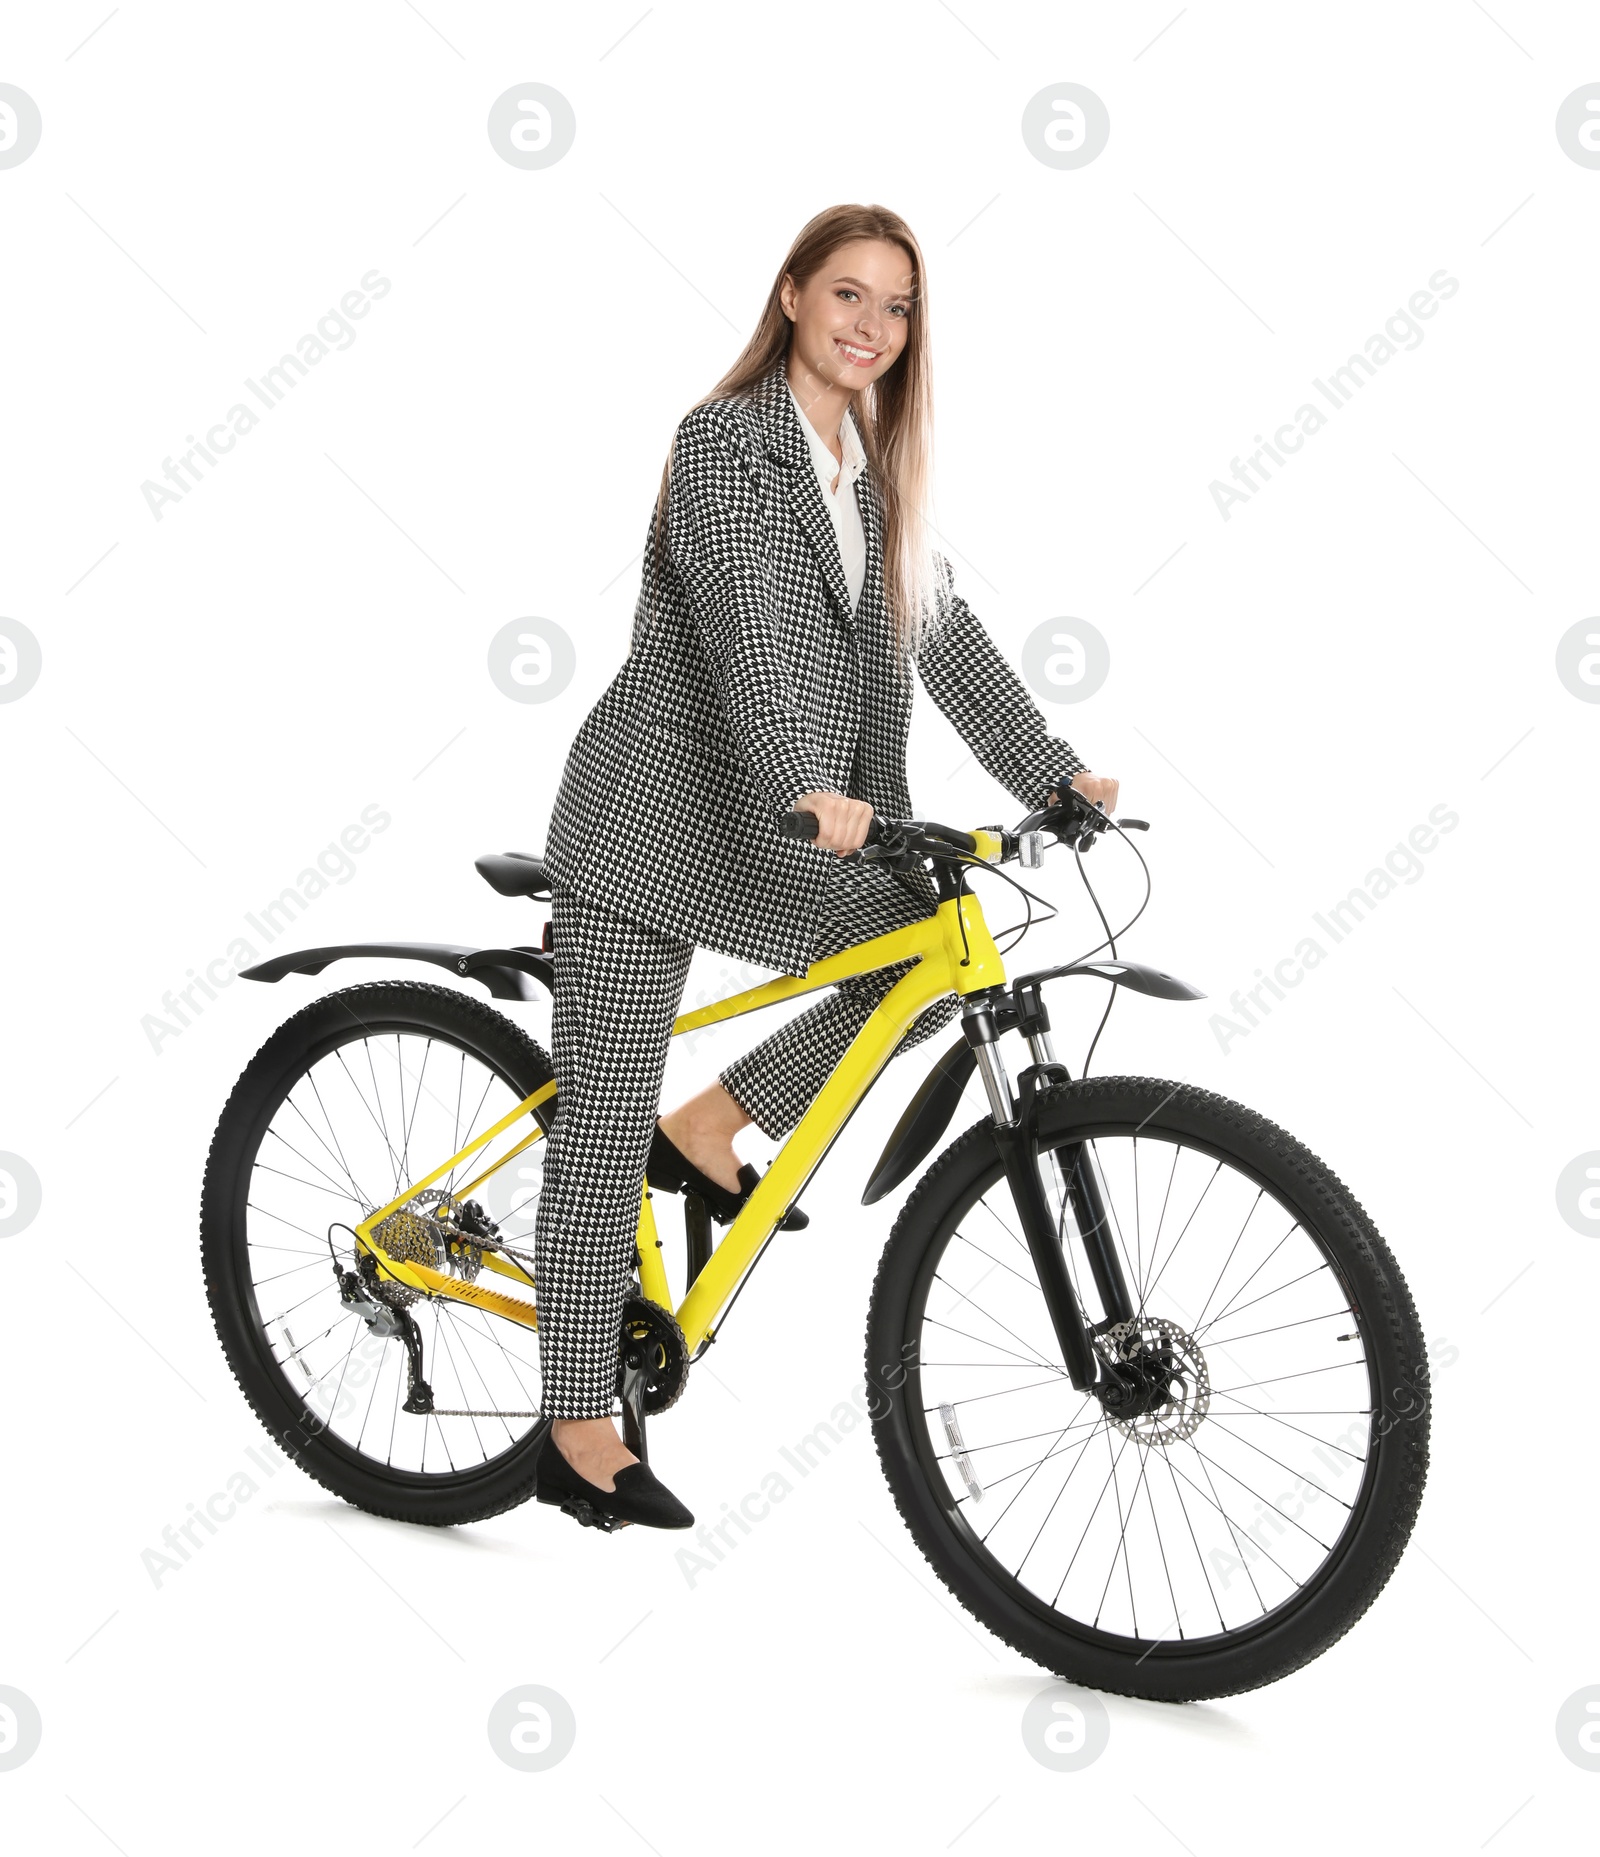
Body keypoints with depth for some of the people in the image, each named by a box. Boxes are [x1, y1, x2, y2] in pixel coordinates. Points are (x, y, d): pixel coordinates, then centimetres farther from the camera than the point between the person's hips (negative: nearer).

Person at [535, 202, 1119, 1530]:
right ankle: (579, 1431, 9)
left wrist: (1056, 770, 3)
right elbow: (749, 620, -28)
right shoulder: (727, 438, -13)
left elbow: (942, 627, 10)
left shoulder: (873, 467, 12)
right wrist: (813, 784, -41)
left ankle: (708, 1129, 10)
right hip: (656, 817, -7)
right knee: (608, 1128, -2)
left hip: (775, 823, 7)